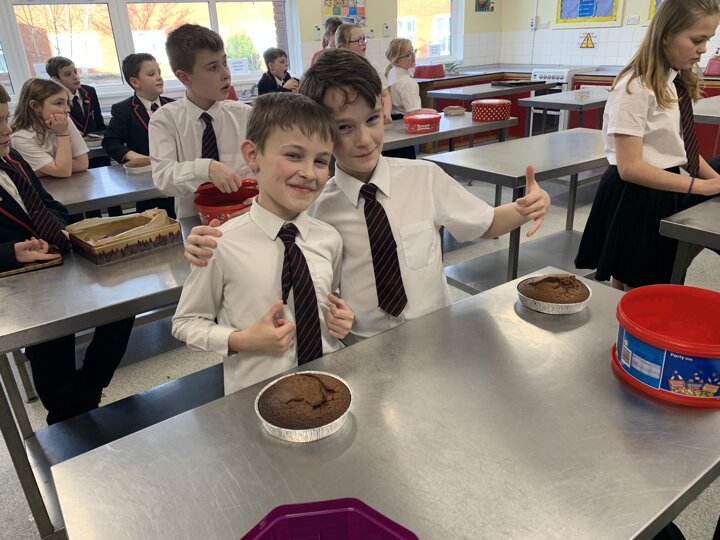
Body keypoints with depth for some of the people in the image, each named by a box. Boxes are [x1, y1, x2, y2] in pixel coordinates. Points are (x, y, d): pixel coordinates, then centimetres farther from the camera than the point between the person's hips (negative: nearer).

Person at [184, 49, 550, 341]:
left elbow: (484, 224, 8)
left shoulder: (425, 178, -4)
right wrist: (210, 247, -21)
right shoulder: (314, 208, -8)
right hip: (360, 349, -1)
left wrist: (524, 209, -11)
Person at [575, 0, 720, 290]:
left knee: (653, 295, 19)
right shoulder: (636, 88, -19)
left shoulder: (678, 83, 8)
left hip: (664, 195, 9)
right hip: (634, 201, -9)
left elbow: (681, 148, 14)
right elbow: (630, 168, -23)